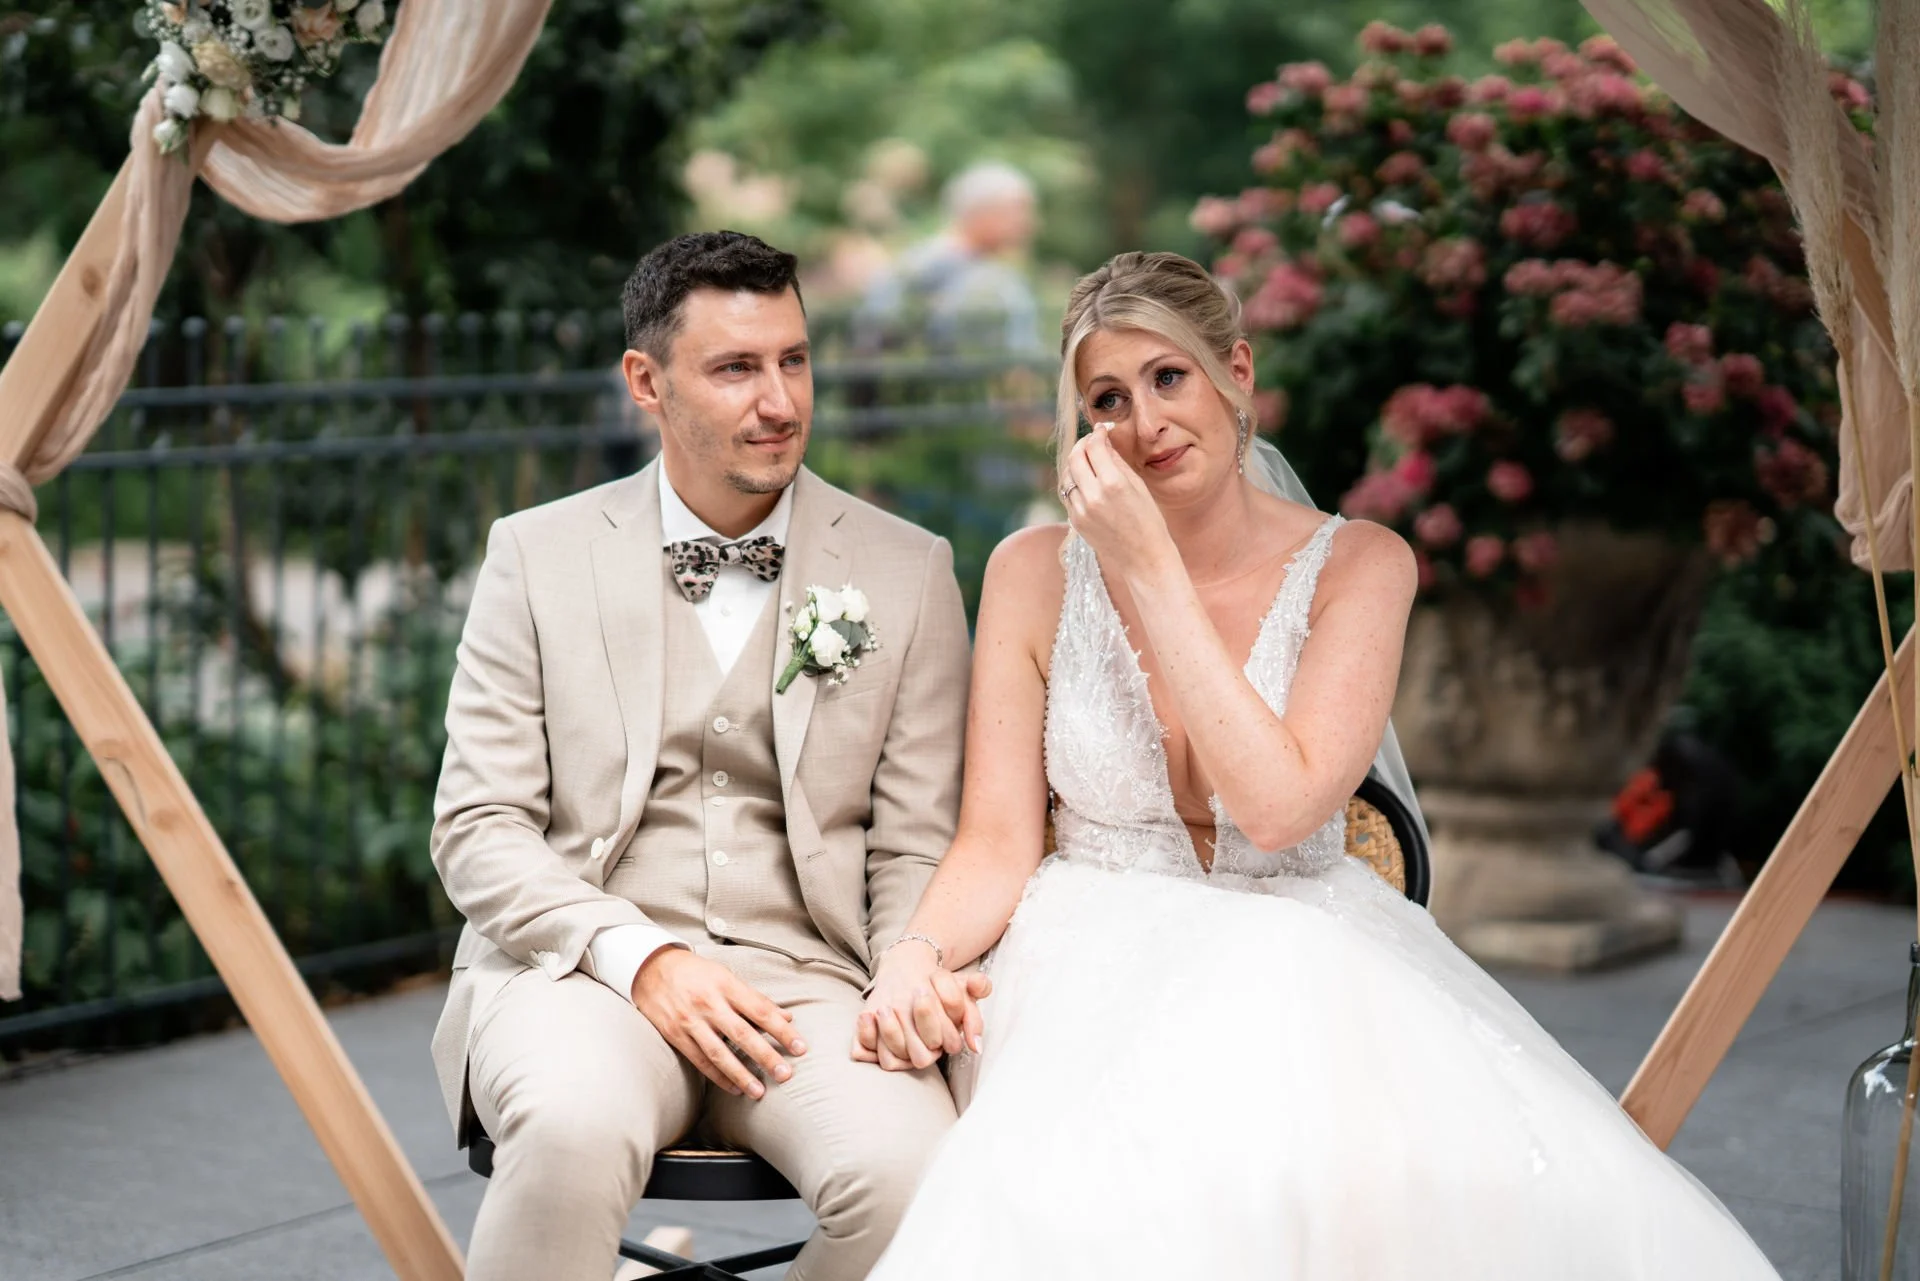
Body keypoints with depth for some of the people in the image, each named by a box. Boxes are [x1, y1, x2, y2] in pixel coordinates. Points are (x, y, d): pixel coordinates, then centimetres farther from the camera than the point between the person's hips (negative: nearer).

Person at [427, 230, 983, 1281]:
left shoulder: (907, 572, 10)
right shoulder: (538, 555, 8)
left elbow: (916, 847, 10)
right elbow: (476, 829, 3)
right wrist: (641, 957, -13)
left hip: (806, 975, 1)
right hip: (581, 962, -1)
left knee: (912, 1174, -31)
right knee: (576, 1130, -36)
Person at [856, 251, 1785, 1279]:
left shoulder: (1357, 566, 0)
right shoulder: (1036, 572, 4)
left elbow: (1278, 805, -15)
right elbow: (997, 844, 1)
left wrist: (1149, 570, -13)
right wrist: (917, 955, -21)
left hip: (1309, 963, 0)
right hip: (1099, 965, 0)